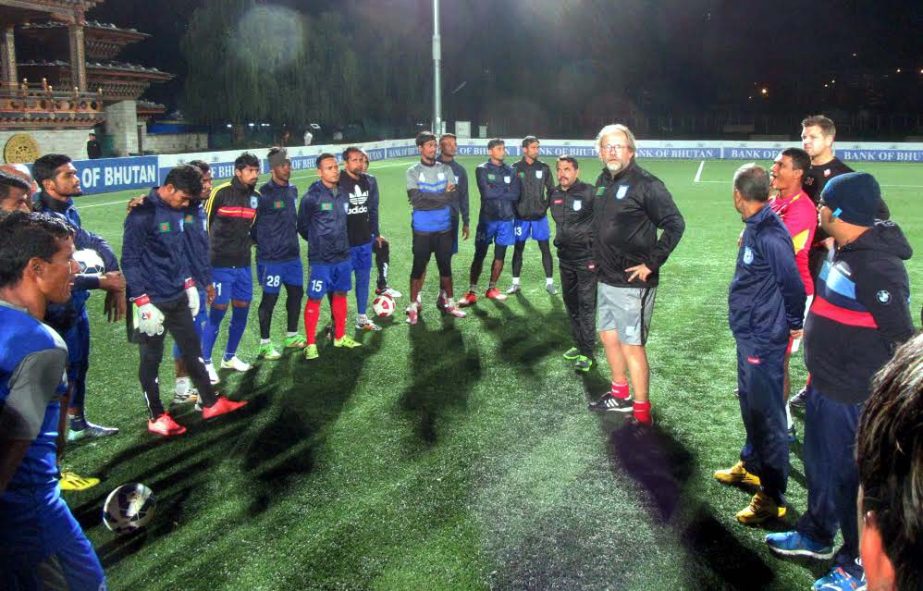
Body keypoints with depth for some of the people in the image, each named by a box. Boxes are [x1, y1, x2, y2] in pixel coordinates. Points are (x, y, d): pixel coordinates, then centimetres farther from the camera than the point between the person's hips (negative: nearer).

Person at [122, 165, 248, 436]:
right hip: (153, 301, -8)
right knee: (151, 359, 7)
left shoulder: (176, 210, 7)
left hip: (178, 297, 8)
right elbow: (130, 261, -17)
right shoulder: (142, 215, -17)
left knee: (193, 349, 15)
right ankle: (156, 417, 20)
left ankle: (210, 403, 27)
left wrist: (189, 285, 16)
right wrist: (143, 303, -19)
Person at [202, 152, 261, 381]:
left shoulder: (256, 198, 6)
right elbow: (205, 222, -4)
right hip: (220, 265, -6)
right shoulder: (221, 193, -11)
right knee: (218, 311, -5)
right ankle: (206, 362, 8)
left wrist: (246, 243, 13)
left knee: (242, 310, 10)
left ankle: (230, 357, 26)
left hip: (243, 264, 6)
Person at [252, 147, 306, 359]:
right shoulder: (264, 194, -15)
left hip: (293, 254, 7)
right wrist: (263, 245, -4)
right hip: (271, 257, -7)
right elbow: (252, 224, -11)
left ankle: (292, 336, 31)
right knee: (270, 298, 0)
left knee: (296, 293, 14)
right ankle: (265, 344, 11)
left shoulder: (292, 190, 8)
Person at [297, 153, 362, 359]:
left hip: (343, 256, 6)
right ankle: (311, 344, 7)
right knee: (315, 298, -1)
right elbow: (302, 226, -2)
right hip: (321, 259, -6)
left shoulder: (343, 195, 6)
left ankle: (339, 337, 30)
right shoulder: (311, 197, -12)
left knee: (340, 294, 15)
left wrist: (340, 242, 12)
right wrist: (318, 243, 8)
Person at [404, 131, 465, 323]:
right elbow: (417, 200, -16)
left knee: (446, 266, 12)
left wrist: (428, 199, -15)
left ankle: (449, 304, 23)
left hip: (444, 228, 3)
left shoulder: (446, 169, 5)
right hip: (422, 229, -3)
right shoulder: (413, 172, -4)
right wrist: (442, 196, -13)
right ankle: (413, 307, 13)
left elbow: (453, 197, -5)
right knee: (419, 267, 4)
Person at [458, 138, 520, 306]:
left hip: (506, 219, 3)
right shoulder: (482, 169, -1)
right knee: (480, 255, -1)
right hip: (487, 218, -3)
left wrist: (495, 192, -7)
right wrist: (506, 191, -4)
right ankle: (472, 292, 2)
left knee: (500, 255, 8)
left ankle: (492, 289, 21)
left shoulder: (510, 171, 9)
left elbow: (516, 195, -1)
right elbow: (486, 193, -13)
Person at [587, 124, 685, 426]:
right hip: (606, 278, 9)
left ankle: (642, 414, 5)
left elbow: (675, 224, -18)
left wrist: (651, 263, -17)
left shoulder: (645, 184, -15)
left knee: (632, 345, -5)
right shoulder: (603, 181, 10)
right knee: (608, 334, 19)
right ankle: (621, 394, 38)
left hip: (632, 281, -9)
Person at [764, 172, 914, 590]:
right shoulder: (845, 250, 4)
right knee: (820, 466, 24)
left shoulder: (876, 268, -27)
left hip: (853, 398, -9)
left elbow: (902, 336, -24)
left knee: (851, 477, 7)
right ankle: (816, 535, 44)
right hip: (825, 385, 10)